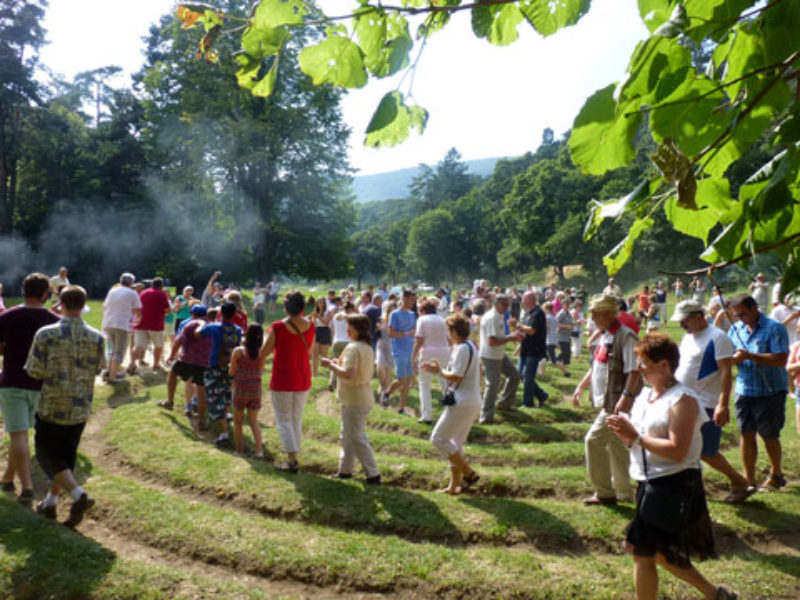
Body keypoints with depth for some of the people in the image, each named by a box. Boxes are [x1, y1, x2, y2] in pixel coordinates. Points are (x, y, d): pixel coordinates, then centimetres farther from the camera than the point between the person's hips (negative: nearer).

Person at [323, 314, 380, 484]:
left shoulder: (353, 348, -19)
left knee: (357, 438, -3)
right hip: (363, 398, 10)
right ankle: (345, 470, 30)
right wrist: (338, 364, 12)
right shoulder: (368, 347, 11)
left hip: (354, 400, -10)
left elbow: (349, 374, -29)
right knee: (347, 436, 20)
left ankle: (373, 474, 0)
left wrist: (331, 365, -16)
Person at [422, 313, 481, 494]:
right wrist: (439, 370, 10)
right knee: (455, 443, 15)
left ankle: (469, 473, -1)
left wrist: (439, 371, -5)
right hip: (472, 402, 10)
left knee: (438, 438, -4)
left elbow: (456, 376, -21)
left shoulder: (462, 348, -17)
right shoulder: (469, 346, 15)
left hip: (463, 403, -10)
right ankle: (454, 485, 21)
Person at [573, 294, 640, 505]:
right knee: (615, 446, 17)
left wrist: (626, 397, -29)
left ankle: (604, 492, 2)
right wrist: (580, 387, 18)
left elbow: (635, 371, -22)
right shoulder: (604, 336, 13)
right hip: (607, 401, 10)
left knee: (594, 441, -10)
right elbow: (596, 367, 22)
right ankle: (623, 492, 29)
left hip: (617, 403, -10)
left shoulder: (625, 336, -17)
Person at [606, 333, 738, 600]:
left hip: (673, 486, -9)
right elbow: (638, 441, 14)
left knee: (643, 553, -2)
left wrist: (636, 437, -25)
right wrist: (623, 433, -7)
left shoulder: (682, 400, -17)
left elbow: (677, 451, -25)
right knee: (660, 552, 20)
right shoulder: (645, 395, 8)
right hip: (649, 483, 9)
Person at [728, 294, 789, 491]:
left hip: (770, 392, -5)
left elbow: (781, 360, -20)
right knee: (746, 434, 7)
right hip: (744, 391, 5)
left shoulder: (775, 328, -11)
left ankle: (776, 475, 29)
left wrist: (750, 356, -26)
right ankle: (748, 479, 17)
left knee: (769, 436, 7)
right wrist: (733, 358, -14)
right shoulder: (735, 329, 7)